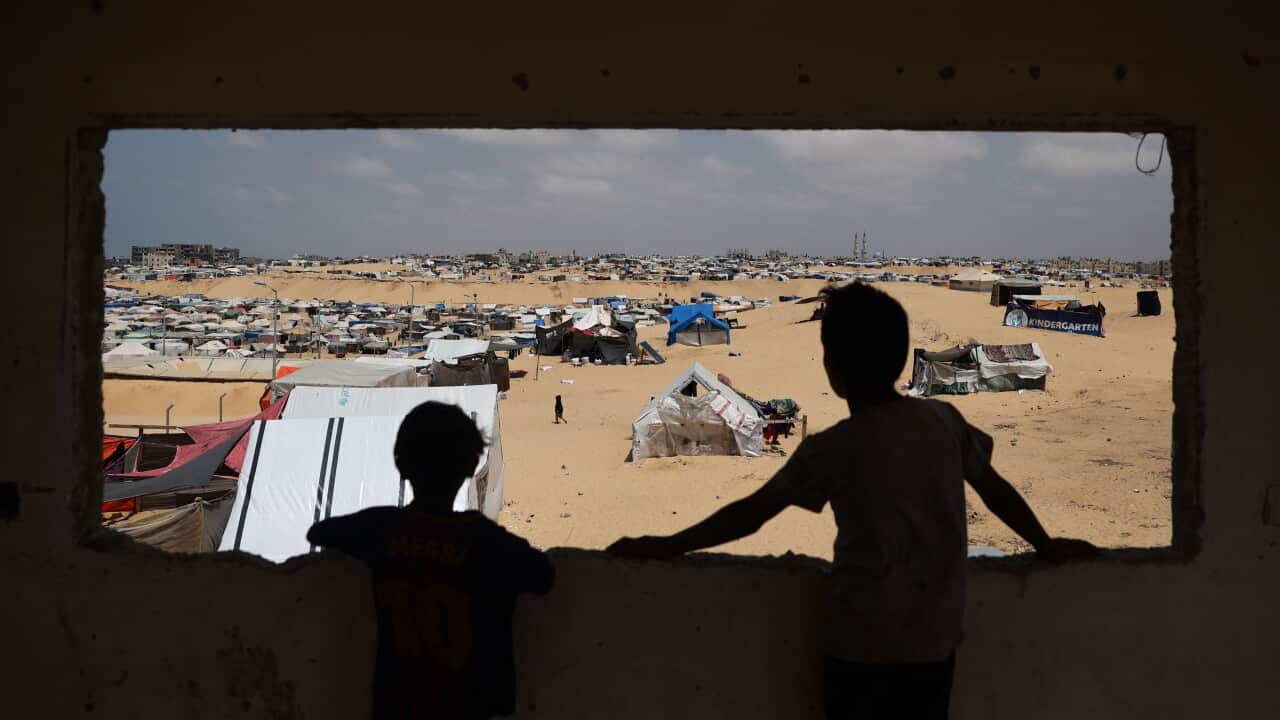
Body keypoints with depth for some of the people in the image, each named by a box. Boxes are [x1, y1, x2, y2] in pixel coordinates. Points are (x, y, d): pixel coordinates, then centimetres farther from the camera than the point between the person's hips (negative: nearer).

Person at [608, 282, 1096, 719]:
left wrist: (666, 547, 2)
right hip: (934, 643, 4)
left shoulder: (832, 449, -16)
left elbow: (748, 515, -10)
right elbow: (996, 489, 9)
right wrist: (1047, 546, 26)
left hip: (861, 646, -4)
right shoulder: (945, 421, -5)